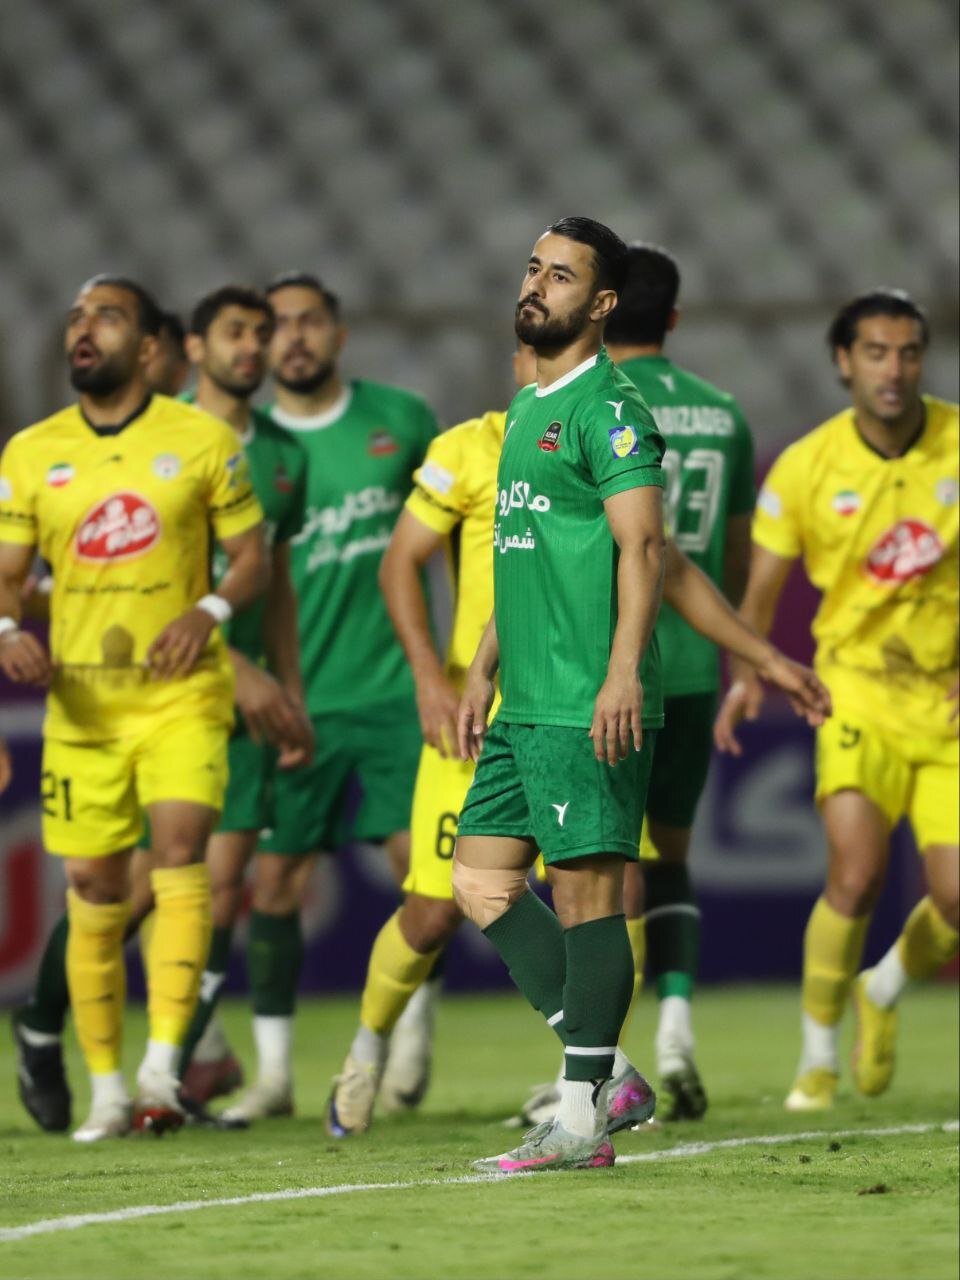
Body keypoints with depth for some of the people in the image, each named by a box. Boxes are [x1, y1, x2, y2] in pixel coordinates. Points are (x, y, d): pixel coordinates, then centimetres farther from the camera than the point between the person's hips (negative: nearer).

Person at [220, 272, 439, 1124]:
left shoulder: (398, 418, 3)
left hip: (396, 689, 0)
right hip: (296, 697, 0)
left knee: (419, 861, -7)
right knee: (275, 877, 0)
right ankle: (274, 1072, 8)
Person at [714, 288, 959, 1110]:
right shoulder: (807, 467, -8)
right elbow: (761, 590, 0)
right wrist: (747, 672, -17)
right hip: (858, 689, -1)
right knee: (857, 873, -20)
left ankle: (885, 990, 29)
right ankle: (818, 1058, 1)